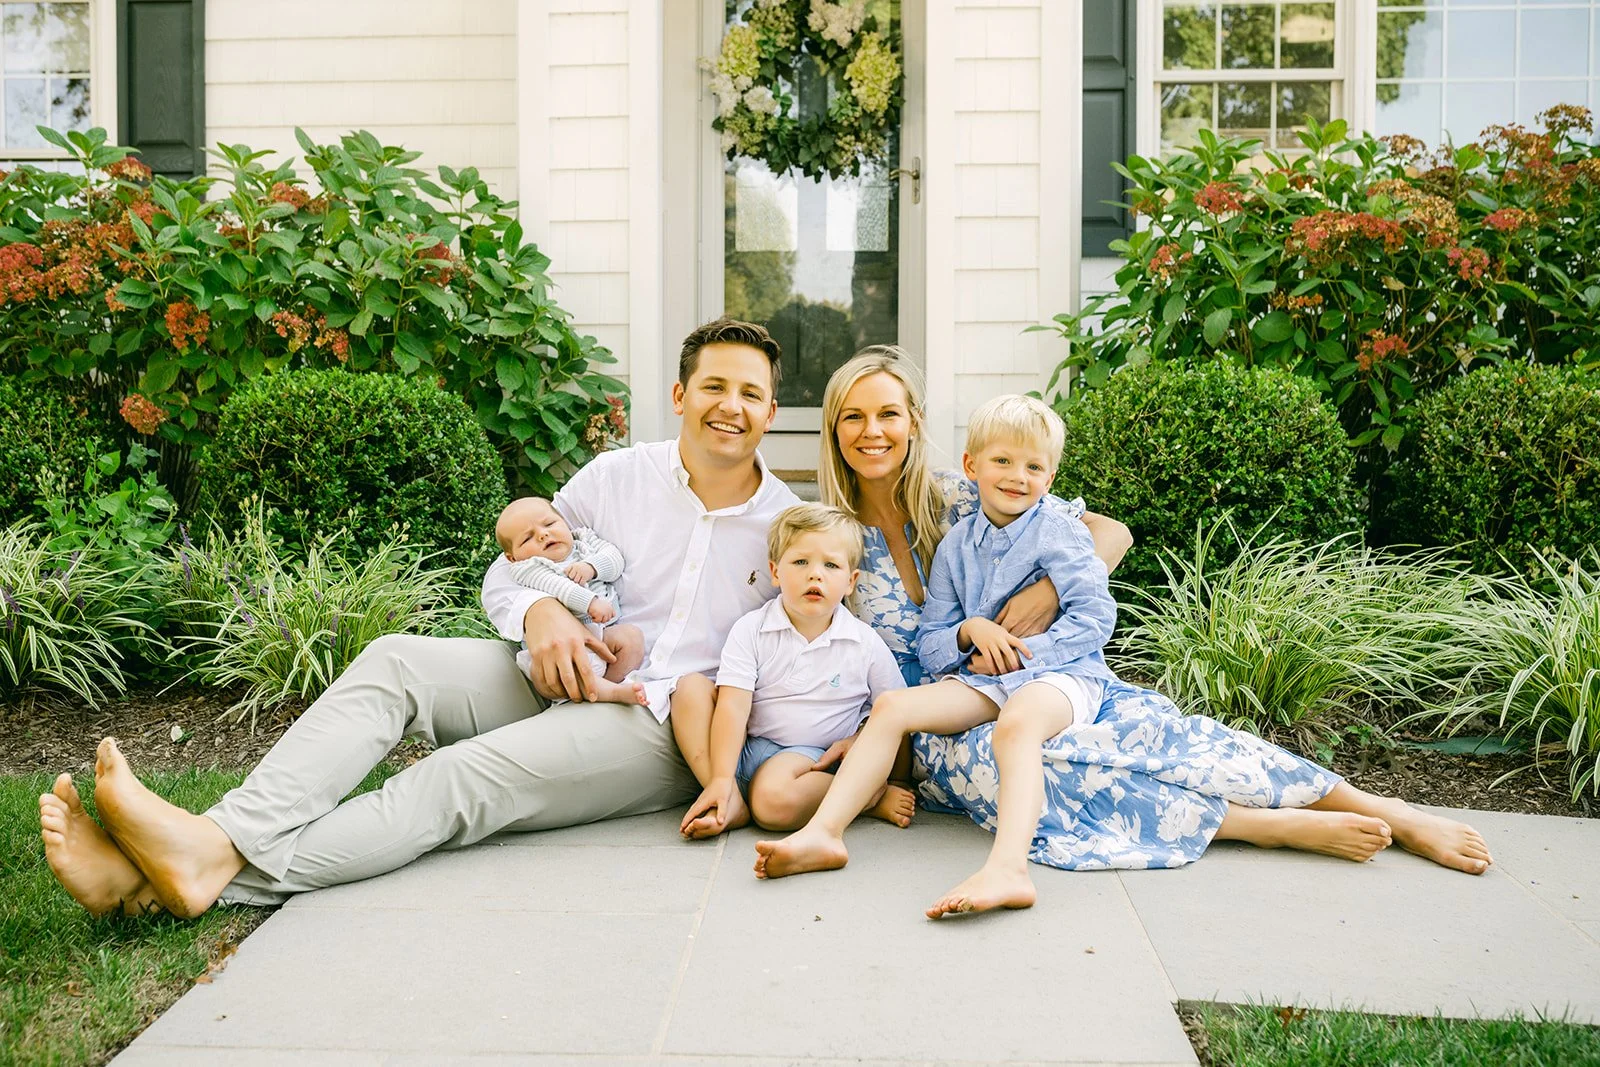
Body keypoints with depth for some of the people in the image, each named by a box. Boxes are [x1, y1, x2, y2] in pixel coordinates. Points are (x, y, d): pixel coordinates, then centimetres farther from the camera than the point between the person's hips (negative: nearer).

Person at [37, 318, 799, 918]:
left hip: (665, 729, -4)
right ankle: (224, 835, -35)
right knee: (395, 660, -21)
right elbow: (505, 572, 12)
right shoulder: (615, 477, 8)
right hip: (562, 676, 4)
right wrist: (537, 610, -13)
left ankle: (227, 870, -40)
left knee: (461, 777, -28)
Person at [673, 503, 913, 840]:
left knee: (773, 801, -36)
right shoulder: (751, 630, -3)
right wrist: (721, 779, -23)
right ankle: (730, 803, -22)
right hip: (744, 746, 3)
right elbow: (733, 705, -13)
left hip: (812, 755, -3)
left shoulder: (866, 645, -2)